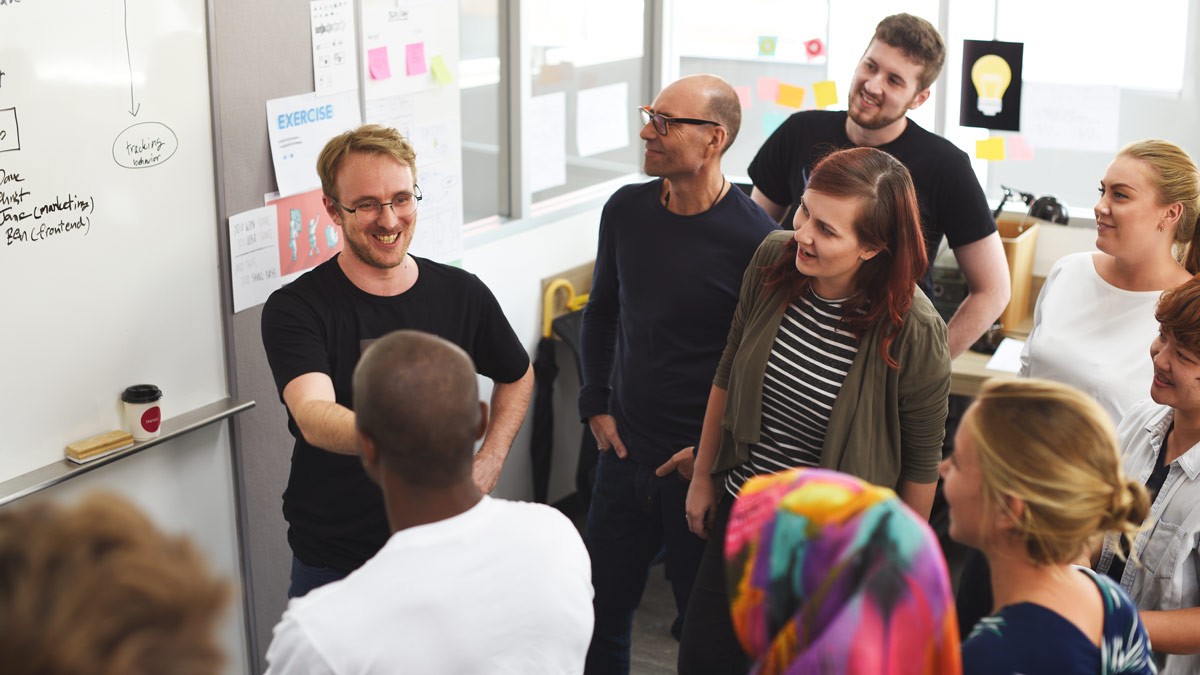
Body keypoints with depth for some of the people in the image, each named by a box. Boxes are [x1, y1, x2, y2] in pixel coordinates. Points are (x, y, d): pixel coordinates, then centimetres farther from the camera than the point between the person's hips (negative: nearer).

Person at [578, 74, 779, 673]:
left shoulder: (755, 239, -17)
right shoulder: (626, 209, 1)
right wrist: (596, 405, 9)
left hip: (704, 467, -5)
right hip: (624, 449, 5)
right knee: (604, 603, 16)